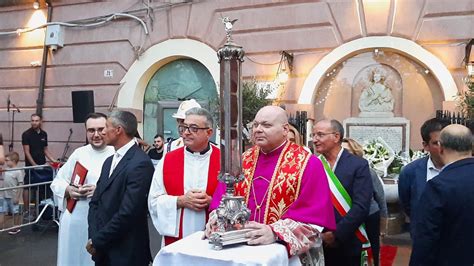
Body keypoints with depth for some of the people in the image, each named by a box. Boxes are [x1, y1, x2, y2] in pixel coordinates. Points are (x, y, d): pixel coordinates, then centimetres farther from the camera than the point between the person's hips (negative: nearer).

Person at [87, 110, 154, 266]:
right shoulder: (109, 161, 10)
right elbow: (95, 202, 8)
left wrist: (97, 241, -12)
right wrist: (93, 236, -5)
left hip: (126, 253, -7)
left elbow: (127, 213, -23)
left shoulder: (140, 163, -19)